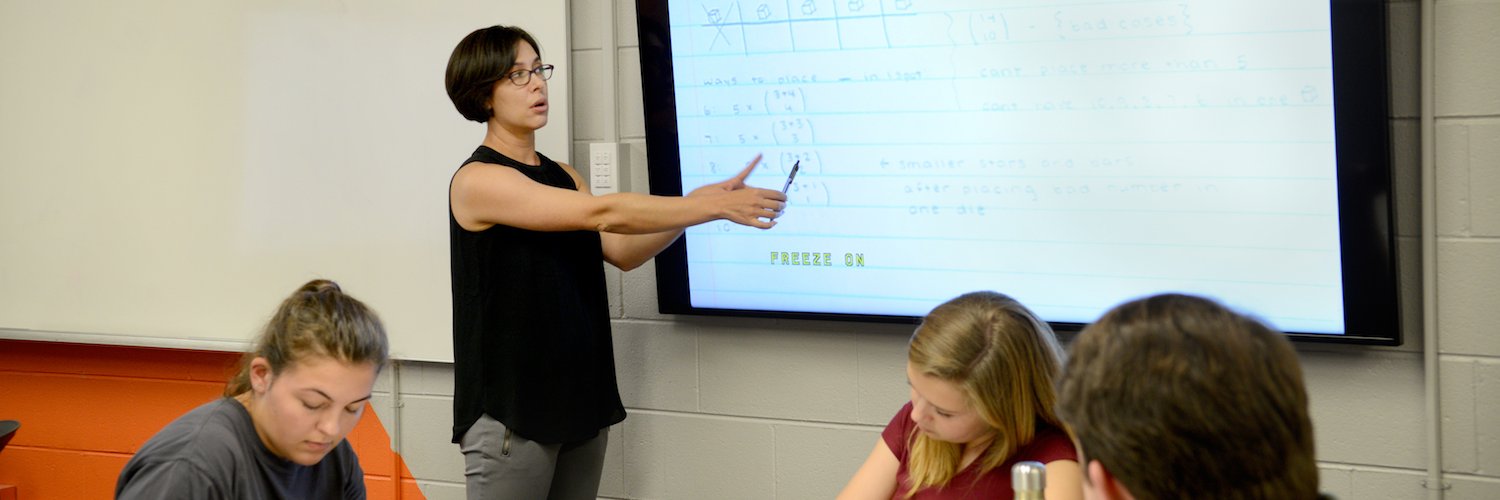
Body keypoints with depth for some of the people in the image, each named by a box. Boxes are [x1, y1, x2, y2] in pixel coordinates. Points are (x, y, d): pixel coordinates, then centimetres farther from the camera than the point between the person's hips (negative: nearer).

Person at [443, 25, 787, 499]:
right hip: (510, 412, -7)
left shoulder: (563, 175, 14)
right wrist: (716, 207, -19)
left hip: (581, 402, 7)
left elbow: (622, 251, 3)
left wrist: (701, 201, -10)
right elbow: (603, 214, -19)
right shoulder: (477, 181, -12)